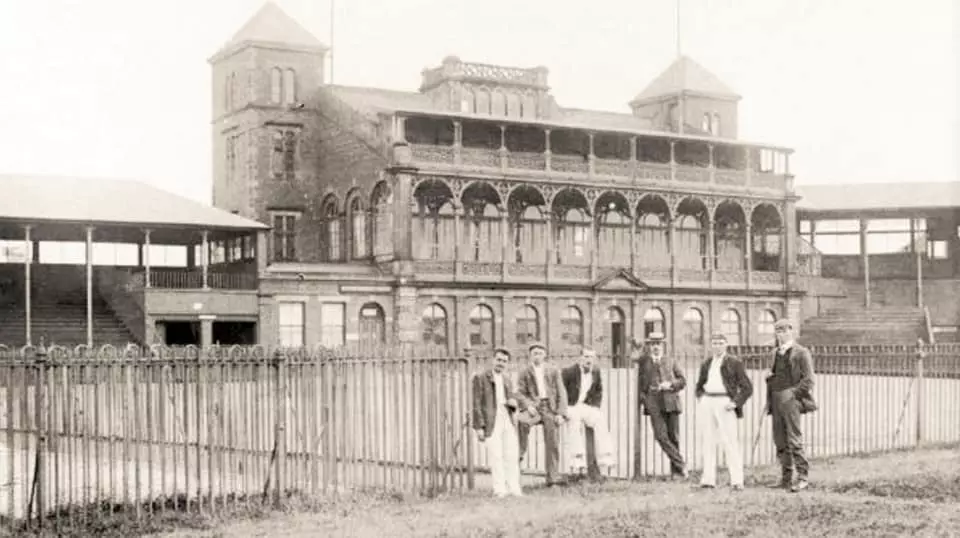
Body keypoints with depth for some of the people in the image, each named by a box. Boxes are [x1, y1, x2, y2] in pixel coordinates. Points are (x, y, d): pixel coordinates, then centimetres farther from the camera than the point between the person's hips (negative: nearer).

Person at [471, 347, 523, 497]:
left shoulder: (507, 380, 21)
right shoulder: (481, 378, 3)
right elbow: (477, 404, -2)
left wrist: (513, 402, 2)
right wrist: (479, 427, -9)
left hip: (508, 422, 5)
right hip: (492, 423, -5)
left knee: (512, 456, 0)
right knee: (495, 457, -9)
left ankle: (514, 488, 4)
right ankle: (500, 489, -6)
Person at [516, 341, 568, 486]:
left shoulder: (553, 371, 10)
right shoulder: (525, 373, 8)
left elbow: (561, 393, 7)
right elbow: (520, 393, 1)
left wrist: (561, 413, -5)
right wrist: (528, 405, -19)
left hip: (550, 408, 1)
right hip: (534, 407, -1)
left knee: (552, 444, -2)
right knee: (523, 422, -36)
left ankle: (552, 478, 4)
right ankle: (520, 453, -21)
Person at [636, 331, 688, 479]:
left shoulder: (670, 361, 16)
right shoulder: (643, 361, 13)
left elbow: (682, 380, 14)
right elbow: (640, 384, 14)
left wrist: (670, 384, -5)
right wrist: (638, 405, 7)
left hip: (670, 400, 1)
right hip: (653, 401, -1)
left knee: (673, 436, 1)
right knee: (661, 435, -15)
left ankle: (675, 470, 10)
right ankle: (680, 464, -12)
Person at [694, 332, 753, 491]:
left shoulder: (734, 363, 3)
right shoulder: (706, 364, 17)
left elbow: (747, 388, 0)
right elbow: (699, 386, 29)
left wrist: (735, 402, -11)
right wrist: (700, 397, 9)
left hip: (724, 403, -5)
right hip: (706, 403, 5)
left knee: (729, 441, -9)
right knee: (708, 441, 4)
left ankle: (737, 480, -9)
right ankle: (708, 479, 6)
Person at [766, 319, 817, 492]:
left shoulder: (801, 352, -3)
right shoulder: (777, 353, 19)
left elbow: (808, 380, -8)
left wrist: (792, 394, -13)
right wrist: (769, 376, 7)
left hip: (791, 400, -7)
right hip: (776, 400, 7)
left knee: (794, 441, -8)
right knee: (780, 442, 7)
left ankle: (803, 477, -3)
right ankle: (786, 478, 13)